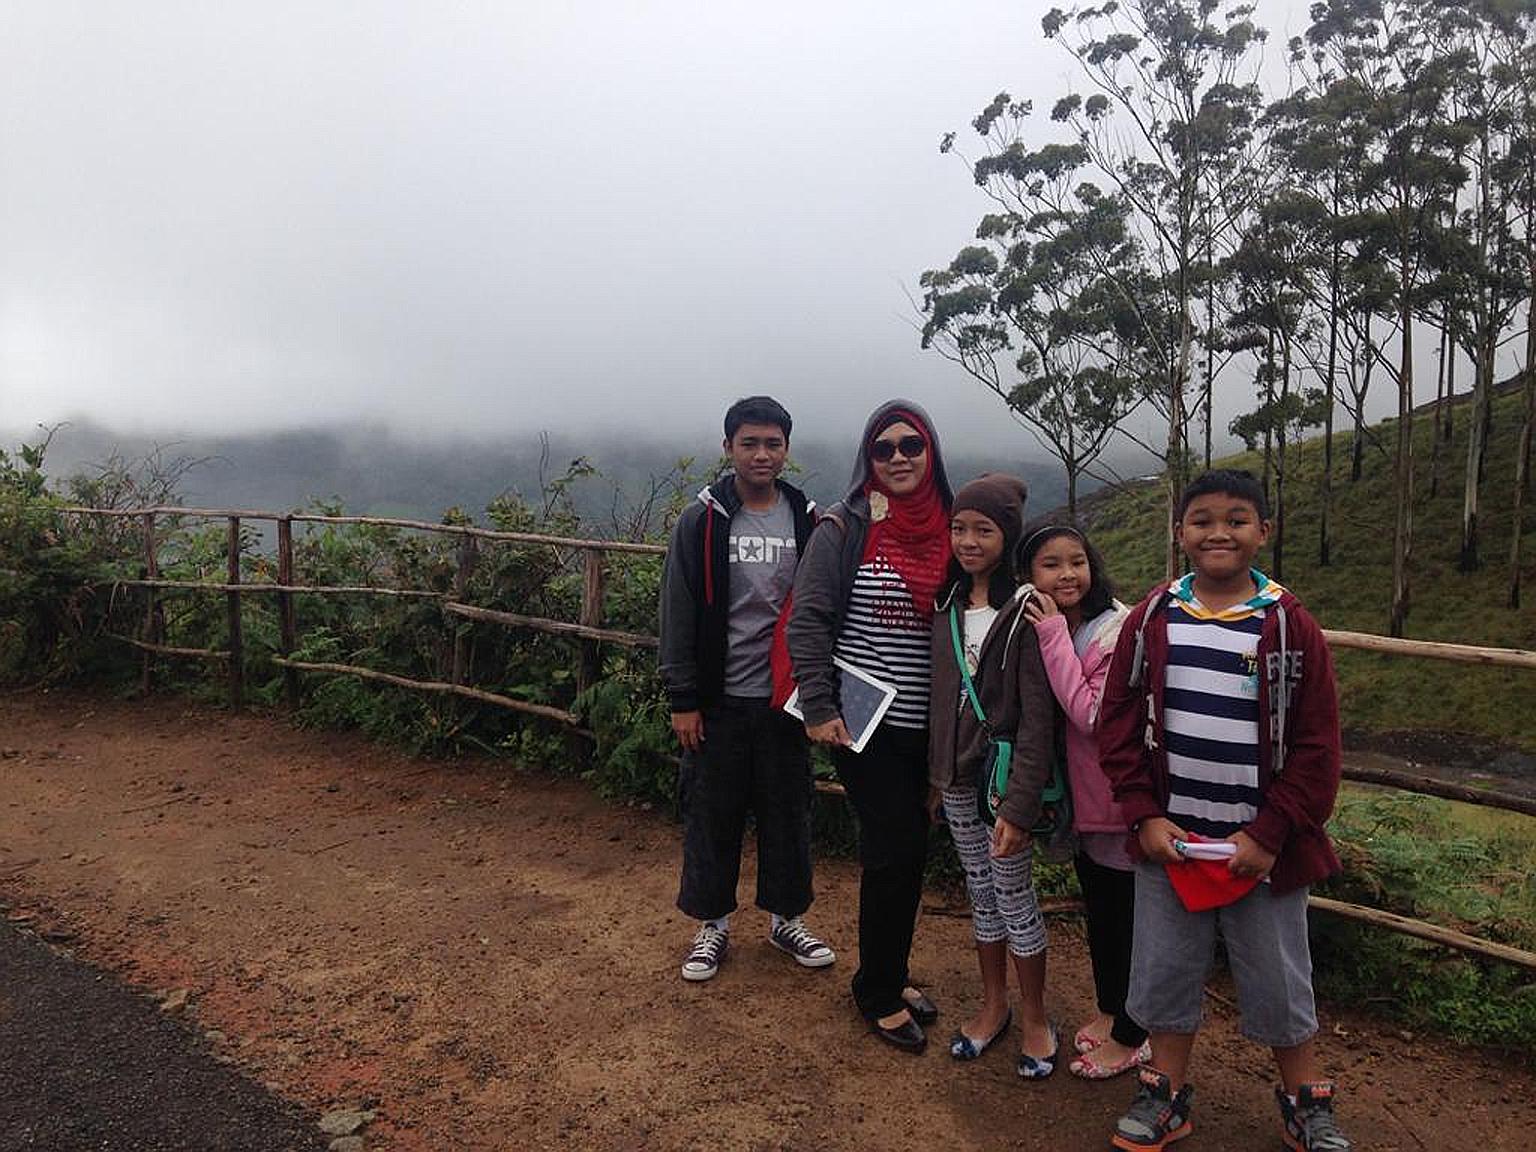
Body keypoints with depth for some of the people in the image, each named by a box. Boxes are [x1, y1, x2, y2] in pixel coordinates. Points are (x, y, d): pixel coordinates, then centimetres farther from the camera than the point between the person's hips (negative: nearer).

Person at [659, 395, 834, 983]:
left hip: (785, 696, 2)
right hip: (719, 699, -2)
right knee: (712, 814, 9)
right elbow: (679, 615, -4)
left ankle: (787, 918, 31)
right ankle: (713, 923, 27)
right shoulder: (700, 522, -4)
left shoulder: (807, 520, 2)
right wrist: (683, 700, -6)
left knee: (788, 812, 12)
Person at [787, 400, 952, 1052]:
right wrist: (819, 709, -16)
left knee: (906, 850, 13)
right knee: (897, 850, -2)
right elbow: (806, 621, -10)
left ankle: (887, 977, 32)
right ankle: (878, 993, 18)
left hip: (924, 724, 5)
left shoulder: (945, 527, 6)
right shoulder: (845, 527, -9)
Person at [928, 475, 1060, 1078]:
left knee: (1015, 899, 7)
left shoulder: (1025, 609, -15)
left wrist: (1019, 803, -20)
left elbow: (1038, 717, -17)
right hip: (956, 776, 6)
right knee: (981, 893, 18)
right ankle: (993, 1005, 34)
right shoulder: (947, 603, 5)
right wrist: (935, 770, 11)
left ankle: (1034, 1018, 26)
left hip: (1002, 774, -6)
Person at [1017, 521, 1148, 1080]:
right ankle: (1109, 1010, 43)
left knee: (1125, 915, 9)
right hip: (1081, 794, 8)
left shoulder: (1118, 630, -23)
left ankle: (1130, 1037, 29)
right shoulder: (1049, 628, 1)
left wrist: (1054, 636, -29)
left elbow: (1092, 715, -29)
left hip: (1118, 798, -8)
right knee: (1096, 909, 23)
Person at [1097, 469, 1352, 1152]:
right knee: (1164, 971, 14)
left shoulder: (1289, 627, -7)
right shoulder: (1152, 620, -2)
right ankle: (1166, 1096, 35)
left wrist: (1270, 834, -11)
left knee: (1279, 980, 14)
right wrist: (1143, 814, -6)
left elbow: (1317, 745, -6)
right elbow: (1118, 721, 1)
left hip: (1261, 846, -2)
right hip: (1169, 840, 2)